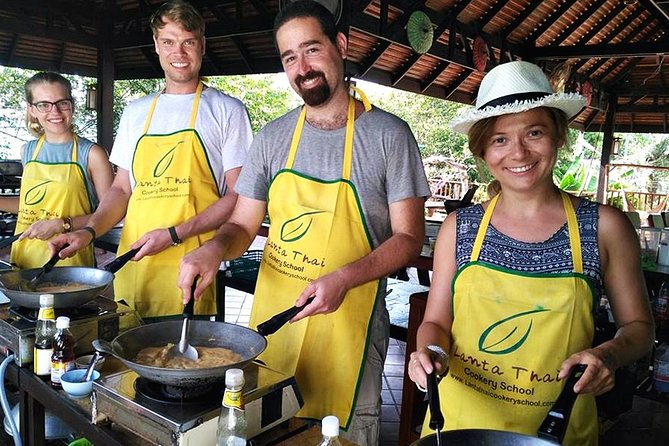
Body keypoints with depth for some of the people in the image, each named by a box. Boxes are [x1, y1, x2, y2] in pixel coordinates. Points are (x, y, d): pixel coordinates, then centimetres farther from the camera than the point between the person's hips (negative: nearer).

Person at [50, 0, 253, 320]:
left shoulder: (227, 110, 0)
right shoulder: (135, 112, 16)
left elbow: (238, 196, -5)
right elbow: (122, 188, 20)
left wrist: (173, 234, -13)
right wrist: (90, 230, 2)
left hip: (190, 268, -4)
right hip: (131, 264, 4)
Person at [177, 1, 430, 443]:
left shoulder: (388, 134, -8)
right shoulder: (273, 137, 3)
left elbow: (408, 237, -9)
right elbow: (243, 226, 6)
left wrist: (343, 278, -23)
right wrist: (215, 247, -16)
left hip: (346, 322, -3)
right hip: (272, 317, 4)